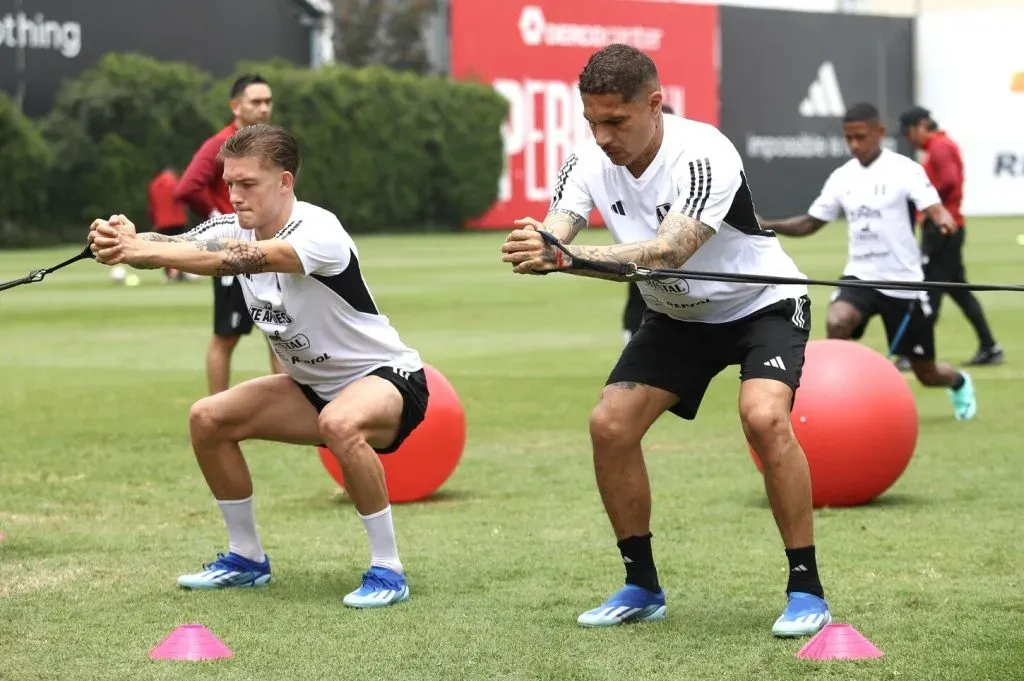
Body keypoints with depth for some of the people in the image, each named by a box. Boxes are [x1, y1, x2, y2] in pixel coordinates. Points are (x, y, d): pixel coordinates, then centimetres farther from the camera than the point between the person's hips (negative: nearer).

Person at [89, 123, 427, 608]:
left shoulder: (317, 231, -28)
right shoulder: (234, 229, -6)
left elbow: (243, 259, -47)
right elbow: (171, 246, -25)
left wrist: (145, 251, -56)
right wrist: (126, 240, -48)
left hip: (386, 377, -8)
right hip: (315, 386, 8)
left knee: (340, 423, -39)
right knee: (207, 419, -1)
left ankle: (387, 571, -25)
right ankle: (246, 559, 15)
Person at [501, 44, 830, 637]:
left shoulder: (704, 154, -32)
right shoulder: (590, 163, -14)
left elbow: (669, 252, -45)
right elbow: (553, 236, -27)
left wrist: (566, 256, -57)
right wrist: (536, 248, -53)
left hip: (762, 303, -6)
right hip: (677, 317, 6)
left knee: (764, 417, -30)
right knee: (610, 426, -7)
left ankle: (807, 591, -18)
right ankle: (642, 588, 10)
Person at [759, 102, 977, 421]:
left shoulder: (904, 170, -10)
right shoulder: (841, 177, 4)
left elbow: (934, 208, -23)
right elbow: (810, 223, 12)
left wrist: (944, 219, -47)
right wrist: (768, 226, -4)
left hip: (902, 282, -3)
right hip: (860, 276, 3)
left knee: (926, 373, 8)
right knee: (837, 322, -33)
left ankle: (959, 383, 45)